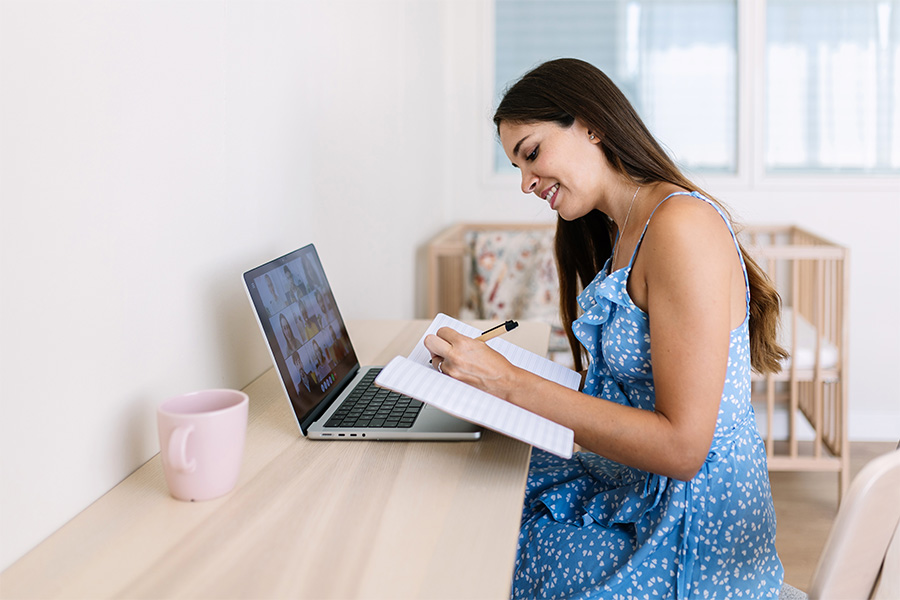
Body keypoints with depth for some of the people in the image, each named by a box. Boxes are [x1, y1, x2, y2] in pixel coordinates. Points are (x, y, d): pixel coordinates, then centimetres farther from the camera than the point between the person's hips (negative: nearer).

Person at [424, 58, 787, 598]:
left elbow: (681, 447, -25)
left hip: (688, 532, -8)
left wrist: (510, 384, -24)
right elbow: (624, 386, 8)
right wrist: (482, 369, -2)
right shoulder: (622, 232, 10)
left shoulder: (683, 225, -22)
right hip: (630, 489, 8)